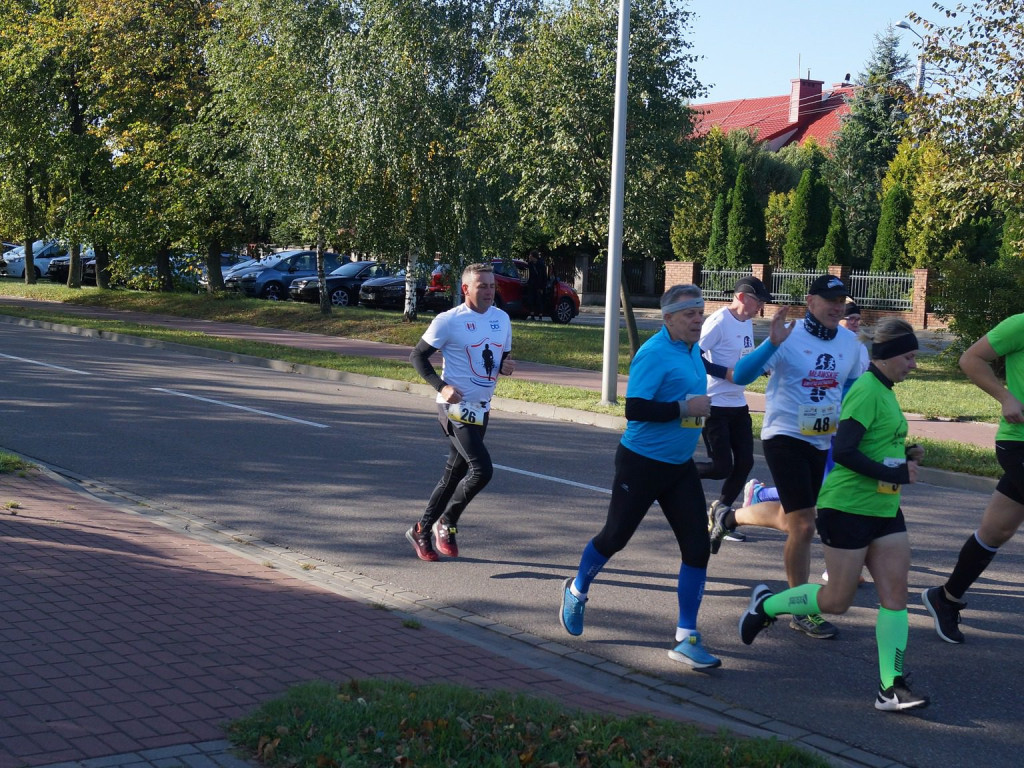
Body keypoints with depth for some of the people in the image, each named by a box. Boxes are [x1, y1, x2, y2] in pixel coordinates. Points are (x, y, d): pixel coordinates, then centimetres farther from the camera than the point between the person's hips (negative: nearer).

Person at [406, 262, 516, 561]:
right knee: (482, 469, -17)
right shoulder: (448, 321, -13)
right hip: (456, 407, -7)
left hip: (481, 408, 7)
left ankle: (421, 530, 26)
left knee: (455, 472, 13)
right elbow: (418, 356, -6)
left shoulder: (502, 318, 7)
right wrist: (441, 386, -18)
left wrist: (506, 366, -4)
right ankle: (447, 522, 4)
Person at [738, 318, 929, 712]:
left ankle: (892, 687, 1)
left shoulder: (883, 391, 13)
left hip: (884, 510, 9)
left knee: (895, 593, 0)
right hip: (847, 507, -9)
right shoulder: (867, 391, -17)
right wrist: (895, 473, -22)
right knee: (837, 601, 0)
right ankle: (765, 605, 24)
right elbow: (843, 452, -25)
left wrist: (905, 454, 6)